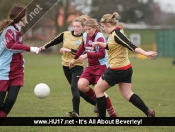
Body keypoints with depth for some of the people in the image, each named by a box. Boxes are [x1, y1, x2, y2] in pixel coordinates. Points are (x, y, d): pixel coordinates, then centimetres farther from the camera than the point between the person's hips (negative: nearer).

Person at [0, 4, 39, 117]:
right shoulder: (10, 30, -15)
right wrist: (29, 49, -34)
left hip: (16, 73, 8)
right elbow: (10, 45, -33)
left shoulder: (17, 30, 11)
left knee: (11, 99, -7)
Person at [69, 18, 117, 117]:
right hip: (91, 66, 7)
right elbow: (83, 48, 25)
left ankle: (112, 114, 4)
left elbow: (102, 54, -28)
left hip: (101, 66, -7)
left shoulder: (99, 37, -17)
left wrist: (86, 55, -28)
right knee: (81, 85, -13)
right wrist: (75, 59, 32)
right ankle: (97, 100, 11)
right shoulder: (85, 36, 5)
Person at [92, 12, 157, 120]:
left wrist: (145, 53, -39)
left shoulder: (117, 34, -20)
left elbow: (131, 46, -29)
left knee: (98, 89, 4)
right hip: (126, 68, 10)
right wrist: (99, 44, 14)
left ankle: (102, 116, 7)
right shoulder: (114, 34, 11)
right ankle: (149, 112, -2)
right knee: (127, 93, 8)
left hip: (117, 70, -10)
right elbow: (110, 46, 28)